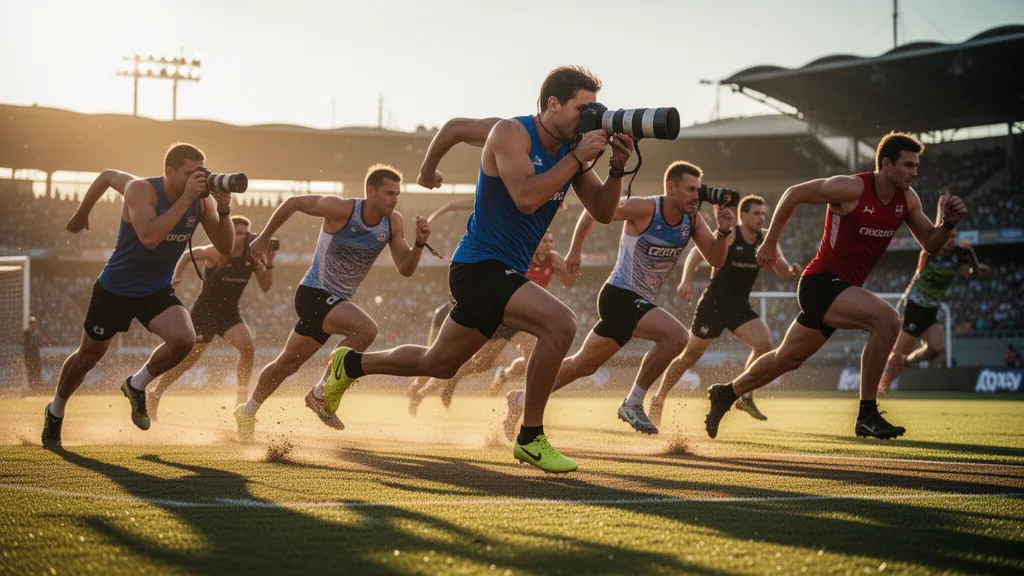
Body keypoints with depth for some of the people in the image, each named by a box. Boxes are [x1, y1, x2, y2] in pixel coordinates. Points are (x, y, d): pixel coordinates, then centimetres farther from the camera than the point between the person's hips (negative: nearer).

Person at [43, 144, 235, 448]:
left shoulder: (203, 200, -12)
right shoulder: (141, 190, -25)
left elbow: (225, 246, -16)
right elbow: (150, 237, -36)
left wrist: (224, 211, -31)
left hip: (158, 291, 3)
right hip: (115, 289, -3)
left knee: (184, 339, -25)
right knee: (88, 356, 13)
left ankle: (136, 386, 4)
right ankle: (55, 412, 42)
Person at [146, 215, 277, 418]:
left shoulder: (251, 257, -4)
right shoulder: (217, 253, -16)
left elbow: (265, 287, -2)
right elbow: (187, 256, -1)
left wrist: (269, 263, -16)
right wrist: (176, 277, -13)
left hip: (229, 313, 4)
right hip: (204, 312, -3)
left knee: (248, 347, -22)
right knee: (189, 358, 6)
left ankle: (242, 399, -10)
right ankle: (155, 394, 26)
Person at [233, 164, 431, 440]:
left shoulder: (394, 223, -5)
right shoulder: (341, 209, -21)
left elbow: (405, 269, -4)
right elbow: (293, 203, -8)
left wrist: (420, 243, -22)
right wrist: (264, 238, 0)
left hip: (336, 303, 7)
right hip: (314, 294, -7)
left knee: (288, 362, 20)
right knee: (366, 328, -30)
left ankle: (247, 412, 39)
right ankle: (321, 394, -19)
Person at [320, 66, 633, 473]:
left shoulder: (569, 148, 5)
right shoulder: (512, 134, -16)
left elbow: (602, 213, 5)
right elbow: (526, 198, -31)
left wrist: (617, 168, -12)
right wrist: (578, 157, -28)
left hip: (505, 274, 9)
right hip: (480, 267, -9)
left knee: (438, 365, 21)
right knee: (559, 324, -27)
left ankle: (351, 364, 41)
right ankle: (530, 439, -16)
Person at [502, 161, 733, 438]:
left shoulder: (692, 220, 2)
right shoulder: (644, 209, -17)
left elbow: (716, 260, 1)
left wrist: (723, 232, -17)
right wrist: (575, 250, -3)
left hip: (639, 303, 7)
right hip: (620, 297, -7)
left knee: (584, 364, 11)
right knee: (676, 336, -25)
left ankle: (523, 399, 25)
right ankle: (632, 404, -14)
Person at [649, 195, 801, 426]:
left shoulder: (765, 239, 1)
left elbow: (783, 271, 4)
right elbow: (698, 252, -26)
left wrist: (791, 270, -21)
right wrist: (687, 279, -42)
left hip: (740, 307, 5)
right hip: (714, 303, -4)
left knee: (764, 344, -19)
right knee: (690, 356, 4)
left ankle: (745, 398, -6)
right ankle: (658, 400, 23)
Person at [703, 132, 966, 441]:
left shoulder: (907, 200, 2)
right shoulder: (852, 188, -18)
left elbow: (930, 244, 9)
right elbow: (794, 194, -7)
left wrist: (948, 223, -12)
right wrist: (770, 243, -2)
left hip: (842, 290, 8)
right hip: (821, 283, -8)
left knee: (786, 359, 20)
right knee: (886, 320, -28)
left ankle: (726, 393, 41)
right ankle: (867, 415, -22)